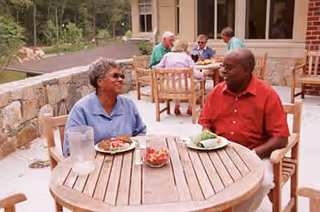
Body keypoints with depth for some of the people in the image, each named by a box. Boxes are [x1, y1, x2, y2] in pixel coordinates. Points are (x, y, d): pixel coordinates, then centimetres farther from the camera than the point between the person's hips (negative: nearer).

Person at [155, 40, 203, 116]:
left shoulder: (167, 55, 10)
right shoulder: (187, 57, 4)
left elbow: (158, 68, 11)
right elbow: (194, 73, -4)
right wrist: (202, 75, 15)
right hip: (183, 86, -3)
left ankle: (177, 107, 35)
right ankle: (190, 108, 30)